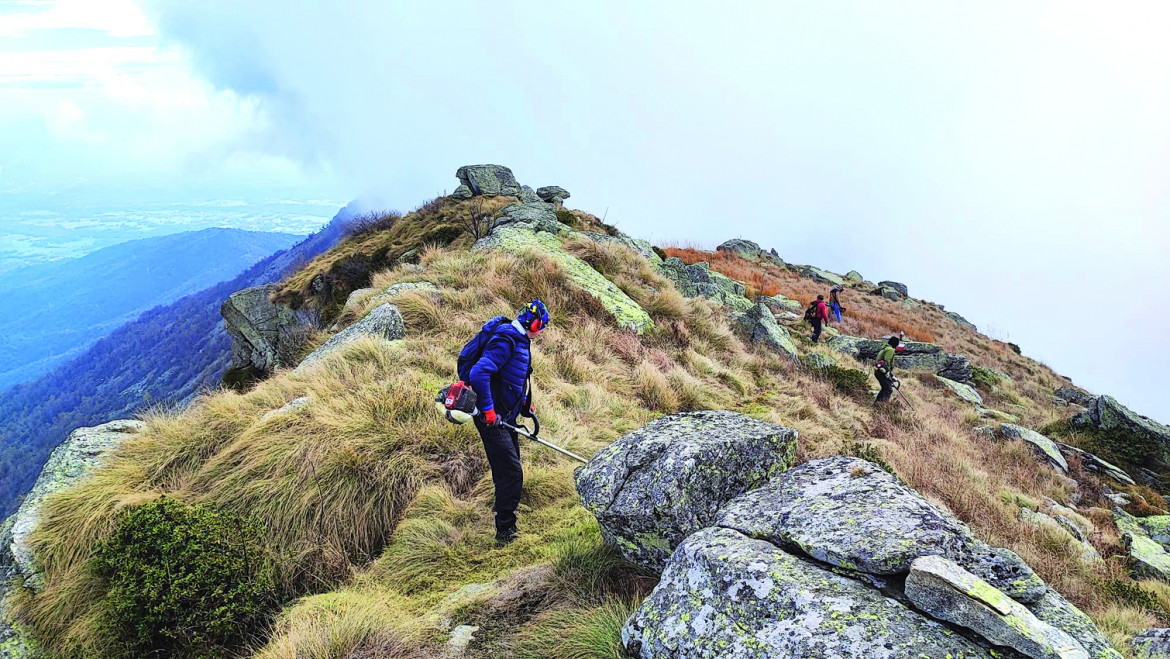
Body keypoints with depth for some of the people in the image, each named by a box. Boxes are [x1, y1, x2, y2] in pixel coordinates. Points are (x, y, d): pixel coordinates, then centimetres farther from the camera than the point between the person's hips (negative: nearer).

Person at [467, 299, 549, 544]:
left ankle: (504, 508, 43)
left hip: (506, 416, 10)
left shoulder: (520, 340, 13)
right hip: (492, 418, -10)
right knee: (511, 472, -11)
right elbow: (478, 374, -30)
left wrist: (525, 403, 21)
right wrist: (488, 410, -27)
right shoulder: (506, 340, -20)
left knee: (510, 470, 22)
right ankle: (505, 531, -3)